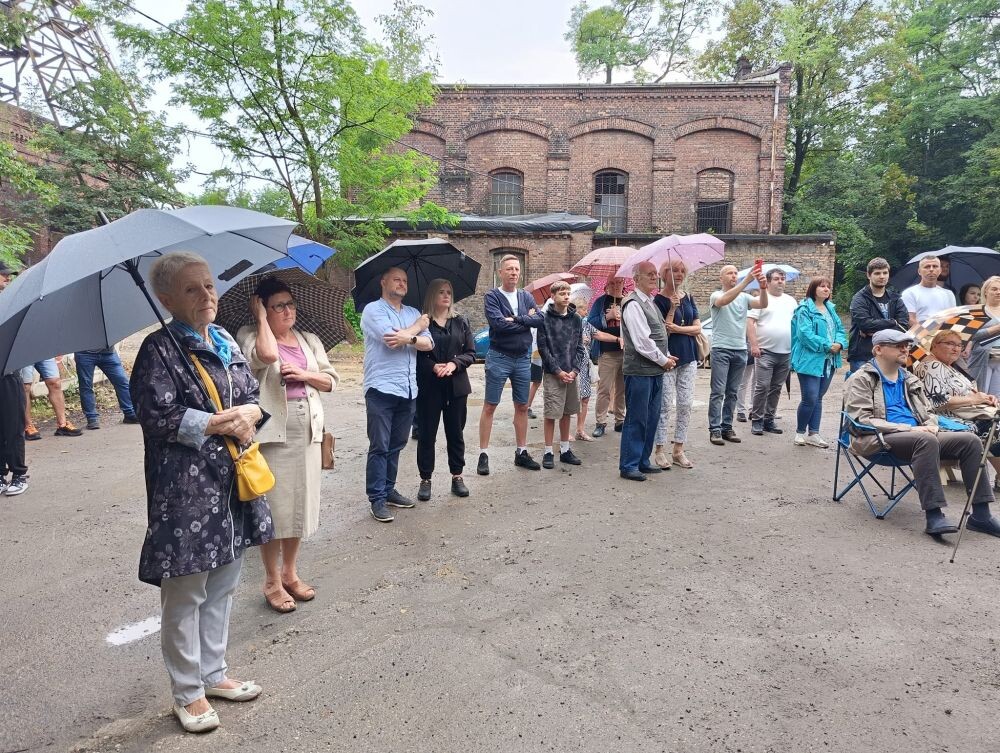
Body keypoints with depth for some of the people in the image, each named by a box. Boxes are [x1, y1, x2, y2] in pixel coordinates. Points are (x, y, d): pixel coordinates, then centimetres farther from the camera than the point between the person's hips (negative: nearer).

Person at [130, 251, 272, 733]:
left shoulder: (226, 342, 10)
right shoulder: (159, 350, -9)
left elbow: (254, 396, 13)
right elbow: (159, 416, -17)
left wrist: (249, 413, -9)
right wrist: (222, 423, -13)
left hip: (232, 485, 7)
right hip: (185, 490, -6)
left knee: (222, 589, 17)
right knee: (185, 595, 6)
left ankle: (213, 674, 35)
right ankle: (187, 694, 24)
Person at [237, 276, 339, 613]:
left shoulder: (309, 340, 12)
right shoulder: (249, 335, -3)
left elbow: (331, 380, 11)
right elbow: (267, 354, -26)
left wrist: (303, 374, -8)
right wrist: (261, 316, -12)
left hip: (308, 431, 5)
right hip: (271, 431, -5)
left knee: (300, 504, 12)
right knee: (273, 507, 1)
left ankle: (290, 572, 29)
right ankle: (272, 582, 17)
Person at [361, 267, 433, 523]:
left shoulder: (413, 313, 16)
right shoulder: (373, 310, -1)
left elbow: (428, 344, 3)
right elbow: (390, 339, -16)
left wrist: (408, 338, -18)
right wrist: (418, 326, 0)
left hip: (408, 391, 6)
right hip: (381, 389, -6)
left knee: (396, 446, 12)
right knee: (379, 447, -3)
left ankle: (388, 490, 23)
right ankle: (377, 499, 3)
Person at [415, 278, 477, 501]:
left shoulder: (461, 322, 7)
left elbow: (471, 353, 4)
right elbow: (415, 354, -4)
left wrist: (454, 363, -13)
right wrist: (434, 366, -19)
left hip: (456, 385, 3)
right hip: (428, 387, -2)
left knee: (456, 432, 10)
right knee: (426, 433, 4)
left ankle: (457, 476, 21)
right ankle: (425, 479, 15)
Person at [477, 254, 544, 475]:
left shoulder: (526, 297, 10)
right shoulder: (492, 297, -5)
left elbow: (539, 318, -5)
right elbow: (498, 323, -20)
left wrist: (515, 319, -16)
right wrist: (526, 320, -10)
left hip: (523, 358, 5)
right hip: (499, 357, -5)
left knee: (522, 407, 11)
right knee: (490, 406, 0)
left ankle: (521, 452, 23)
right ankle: (483, 454, 8)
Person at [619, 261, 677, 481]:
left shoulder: (651, 303, 17)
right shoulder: (633, 304, -14)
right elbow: (642, 341, -20)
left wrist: (667, 356, 8)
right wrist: (663, 360, -10)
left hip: (656, 370, 9)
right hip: (640, 371, -9)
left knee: (651, 418, 14)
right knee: (636, 419, -3)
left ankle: (643, 461, 25)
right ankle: (628, 466, 7)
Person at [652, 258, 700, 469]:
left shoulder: (688, 298, 11)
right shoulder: (659, 300, -5)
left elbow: (697, 328, 5)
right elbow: (663, 331, -13)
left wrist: (678, 328, -10)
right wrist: (672, 309, -21)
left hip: (688, 358, 5)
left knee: (685, 405, 6)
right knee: (665, 405, -3)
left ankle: (678, 450, 15)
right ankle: (659, 450, 7)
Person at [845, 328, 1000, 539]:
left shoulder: (910, 380, 24)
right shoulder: (861, 380, 0)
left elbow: (928, 412, 28)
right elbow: (862, 420, -12)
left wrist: (931, 426, 1)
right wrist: (909, 429, -17)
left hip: (919, 436, 8)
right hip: (880, 439, -7)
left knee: (970, 440, -11)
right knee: (926, 440, -35)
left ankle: (980, 515, -9)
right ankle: (934, 517, -37)